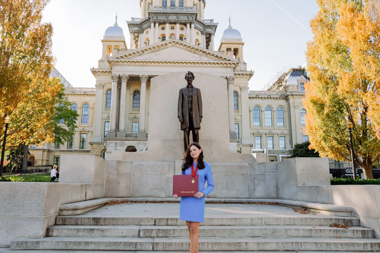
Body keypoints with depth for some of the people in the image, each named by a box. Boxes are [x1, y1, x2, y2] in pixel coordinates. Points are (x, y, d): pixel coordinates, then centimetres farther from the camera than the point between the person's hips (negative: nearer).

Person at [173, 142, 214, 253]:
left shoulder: (206, 166, 1)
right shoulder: (185, 165, 9)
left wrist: (203, 192, -16)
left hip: (197, 200, -3)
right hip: (185, 199, 4)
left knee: (194, 230, -5)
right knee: (190, 229, 11)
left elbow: (211, 185, 2)